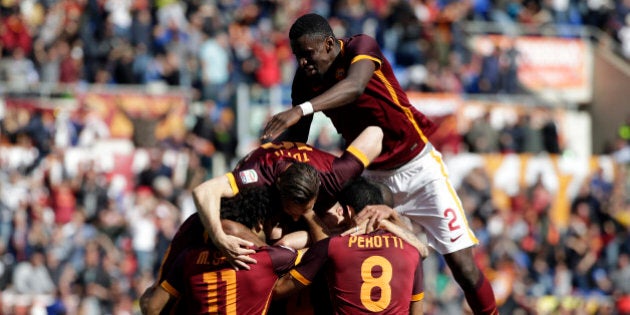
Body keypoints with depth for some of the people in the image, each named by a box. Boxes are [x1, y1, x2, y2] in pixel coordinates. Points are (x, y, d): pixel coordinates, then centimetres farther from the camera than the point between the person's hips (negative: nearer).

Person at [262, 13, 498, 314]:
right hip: (372, 176, 5)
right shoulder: (306, 80, -6)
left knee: (464, 268, -7)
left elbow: (355, 87, -44)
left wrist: (301, 110, -58)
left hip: (418, 167, -5)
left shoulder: (360, 47, -22)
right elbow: (295, 138, -2)